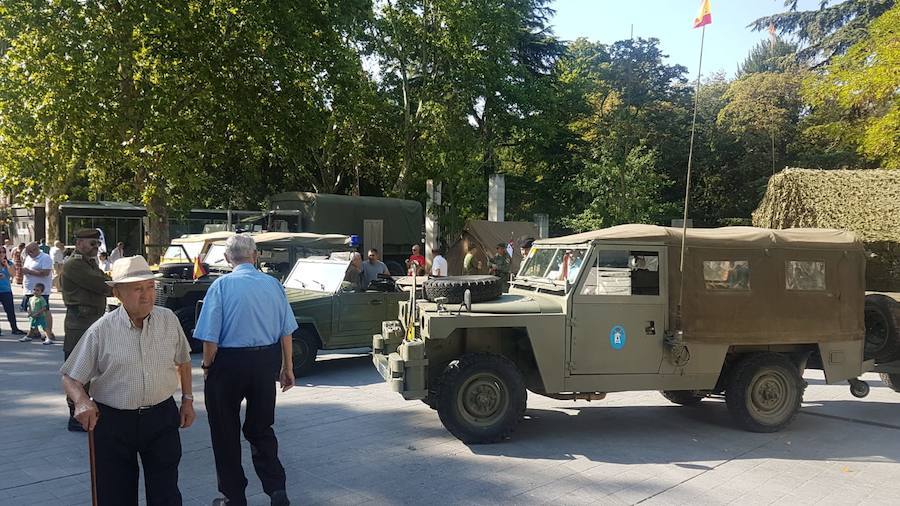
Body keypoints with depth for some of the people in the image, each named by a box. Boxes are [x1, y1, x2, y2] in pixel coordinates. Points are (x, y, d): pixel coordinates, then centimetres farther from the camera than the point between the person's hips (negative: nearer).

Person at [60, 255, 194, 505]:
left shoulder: (169, 320, -2)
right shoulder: (101, 331, -9)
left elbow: (183, 362, 13)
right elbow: (70, 378, -3)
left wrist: (188, 399, 12)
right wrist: (81, 401, -22)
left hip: (162, 417, 2)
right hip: (114, 421, -1)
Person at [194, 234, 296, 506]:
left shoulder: (222, 285, -11)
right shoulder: (273, 284, 0)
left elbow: (210, 337, -13)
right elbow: (286, 331, 3)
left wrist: (207, 366, 3)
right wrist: (287, 367, 14)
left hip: (230, 362, -4)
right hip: (267, 360, 4)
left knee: (225, 433, 13)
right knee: (261, 428, 19)